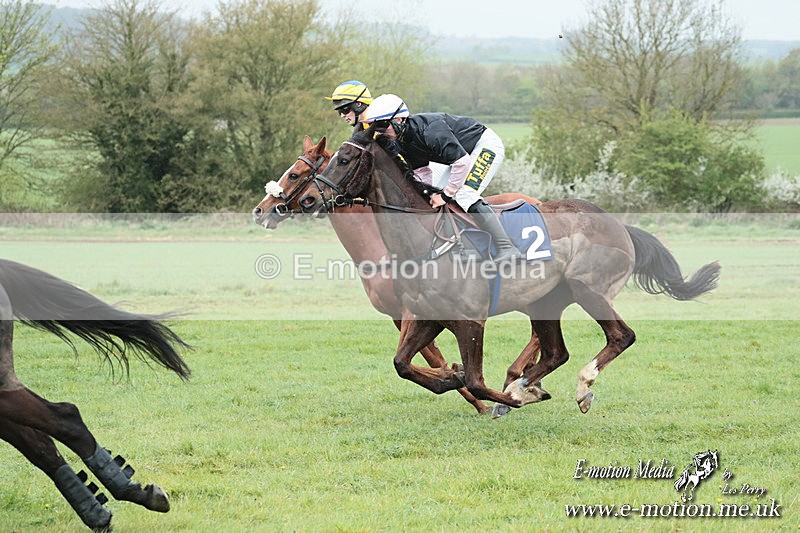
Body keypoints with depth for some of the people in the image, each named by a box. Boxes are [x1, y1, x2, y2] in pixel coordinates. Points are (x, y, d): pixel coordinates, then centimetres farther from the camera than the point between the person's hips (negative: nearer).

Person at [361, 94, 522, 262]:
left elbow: (462, 161, -34)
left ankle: (508, 249, -28)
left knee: (464, 195, -25)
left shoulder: (429, 129, -33)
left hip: (487, 144, -10)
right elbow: (423, 172, 6)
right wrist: (431, 195, -13)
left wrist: (446, 195, -27)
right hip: (464, 153, 10)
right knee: (437, 194, 6)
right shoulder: (402, 143, -3)